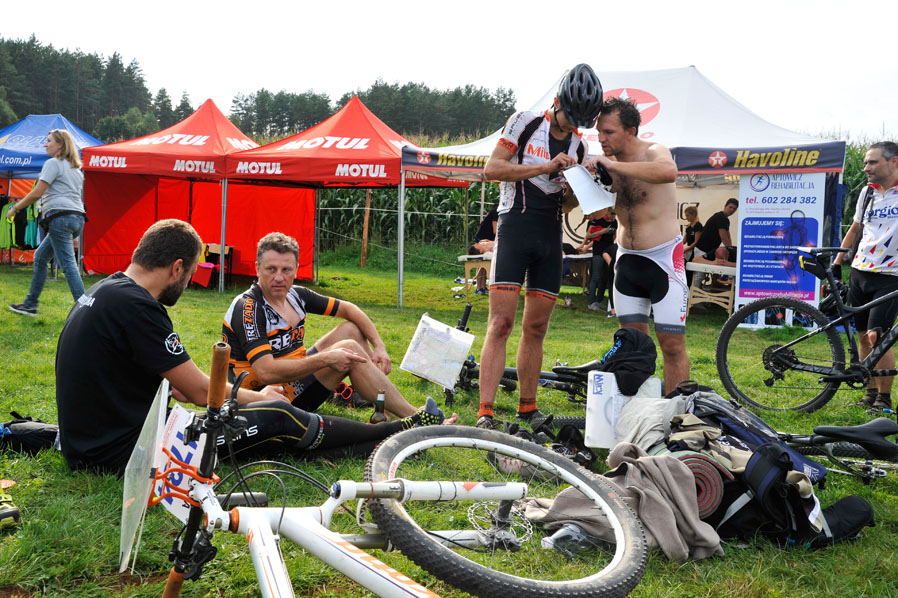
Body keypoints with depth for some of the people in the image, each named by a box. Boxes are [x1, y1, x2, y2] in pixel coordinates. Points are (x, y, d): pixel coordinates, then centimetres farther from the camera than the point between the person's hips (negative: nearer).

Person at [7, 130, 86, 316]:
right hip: (77, 218, 9)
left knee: (68, 265, -12)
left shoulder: (53, 163, -4)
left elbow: (37, 193, -9)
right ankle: (30, 304, 23)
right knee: (40, 257, 19)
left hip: (60, 217, -9)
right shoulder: (76, 168, 23)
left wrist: (15, 208, 2)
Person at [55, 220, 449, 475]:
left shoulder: (105, 292, 11)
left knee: (280, 440, 7)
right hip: (126, 450, -9)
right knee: (278, 418, -3)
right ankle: (403, 432, 11)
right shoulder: (135, 306, -23)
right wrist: (259, 397, 3)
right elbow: (200, 391, -17)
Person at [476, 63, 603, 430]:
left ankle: (527, 410, 15)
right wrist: (546, 166, -15)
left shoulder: (579, 146, 13)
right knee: (501, 323, -12)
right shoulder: (525, 123, -1)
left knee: (536, 328, 7)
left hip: (551, 235, 5)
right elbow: (492, 168, -9)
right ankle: (485, 413, -14)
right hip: (515, 227, -5)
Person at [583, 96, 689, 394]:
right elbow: (599, 213, 6)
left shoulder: (654, 152, -14)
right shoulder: (606, 162, 5)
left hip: (664, 259, -6)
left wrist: (613, 165, -38)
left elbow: (668, 172, -39)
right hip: (627, 260, 6)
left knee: (672, 344, -5)